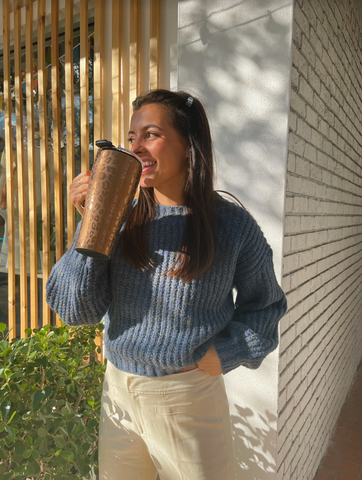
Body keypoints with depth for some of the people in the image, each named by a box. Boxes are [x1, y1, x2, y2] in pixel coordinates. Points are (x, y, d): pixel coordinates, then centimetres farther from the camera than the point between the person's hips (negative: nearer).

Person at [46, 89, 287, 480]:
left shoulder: (233, 225, -10)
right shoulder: (120, 219, -5)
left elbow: (264, 305, 3)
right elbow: (77, 310, -8)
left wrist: (223, 354, -10)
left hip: (191, 396, -2)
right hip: (118, 391, 3)